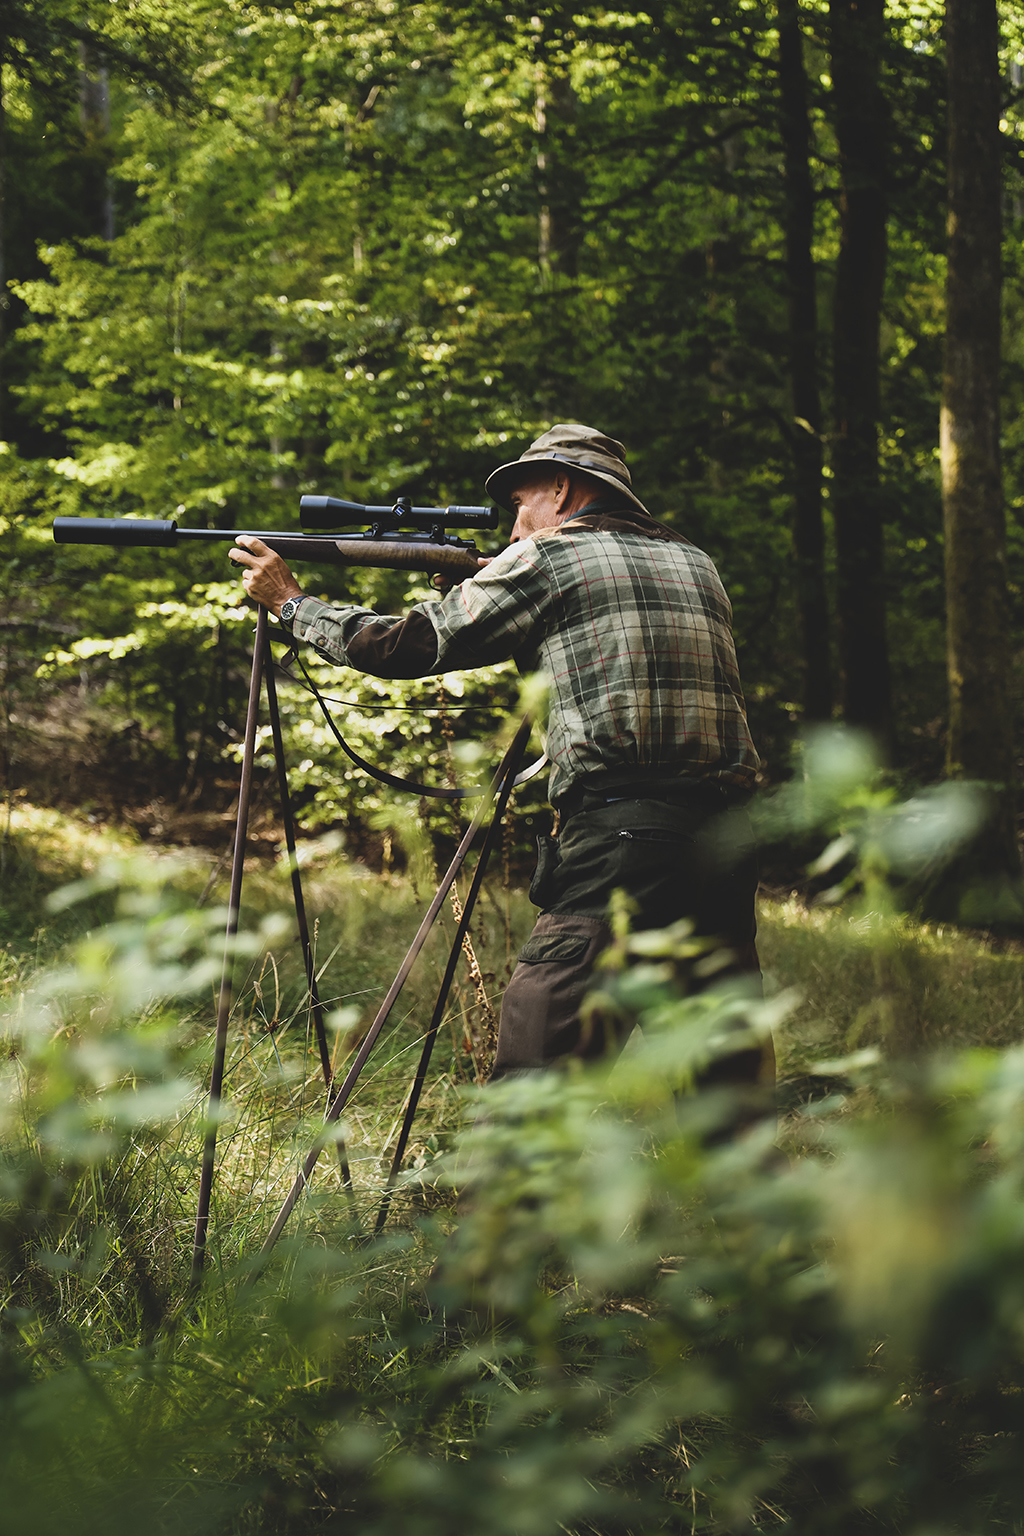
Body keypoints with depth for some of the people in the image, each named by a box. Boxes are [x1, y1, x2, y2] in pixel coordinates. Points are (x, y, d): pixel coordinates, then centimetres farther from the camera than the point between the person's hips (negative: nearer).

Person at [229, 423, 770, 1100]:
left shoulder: (548, 559, 4)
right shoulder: (696, 565, 21)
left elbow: (408, 645, 7)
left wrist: (292, 601, 20)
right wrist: (500, 582, 29)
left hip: (618, 843, -6)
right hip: (729, 841, 6)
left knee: (530, 1091, -6)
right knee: (732, 1091, 12)